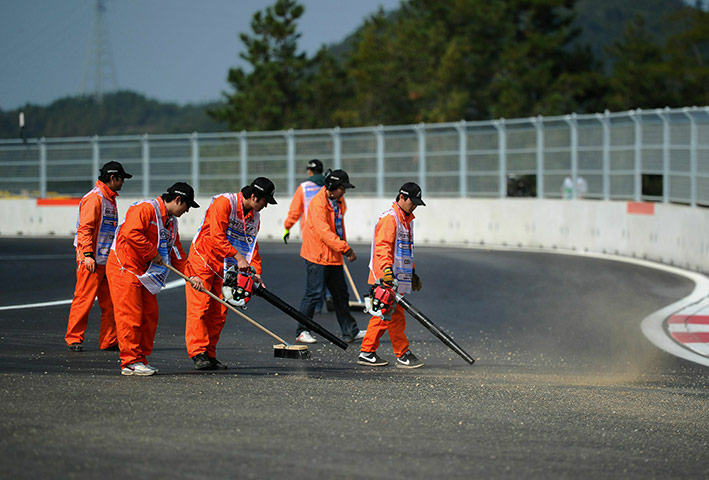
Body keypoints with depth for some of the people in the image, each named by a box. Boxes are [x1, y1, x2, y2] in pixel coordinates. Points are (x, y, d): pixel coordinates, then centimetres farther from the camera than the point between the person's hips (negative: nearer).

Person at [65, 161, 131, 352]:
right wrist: (87, 255, -24)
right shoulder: (94, 198, -11)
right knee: (84, 300, -6)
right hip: (91, 261, -9)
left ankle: (109, 341, 10)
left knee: (110, 302, 6)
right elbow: (85, 228, -17)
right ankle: (74, 339, 1)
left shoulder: (110, 199, 19)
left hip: (107, 260, 9)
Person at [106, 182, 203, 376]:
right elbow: (131, 233, -28)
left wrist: (190, 276, 13)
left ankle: (141, 358, 16)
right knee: (130, 315, -10)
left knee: (150, 315, 8)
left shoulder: (170, 222, 16)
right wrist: (153, 254, -19)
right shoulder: (145, 209, -15)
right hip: (124, 267, -10)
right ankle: (130, 362, -8)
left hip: (143, 272, 10)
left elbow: (176, 252, 22)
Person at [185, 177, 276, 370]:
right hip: (202, 258, -8)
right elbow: (216, 236, -25)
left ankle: (210, 355, 9)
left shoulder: (254, 216, 7)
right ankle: (198, 354, -13)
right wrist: (238, 257, -28)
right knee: (199, 307, -11)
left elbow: (252, 245, 12)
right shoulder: (224, 202, -18)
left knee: (219, 312, 4)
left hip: (224, 266, 8)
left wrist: (256, 273, 0)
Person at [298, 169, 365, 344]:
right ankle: (302, 332, 5)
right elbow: (324, 232, -26)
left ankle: (350, 332, 16)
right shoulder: (318, 203, -19)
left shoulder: (338, 201, 9)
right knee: (314, 294, -5)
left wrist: (344, 247, 15)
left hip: (333, 257, 9)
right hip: (317, 256, -9)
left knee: (341, 294, 11)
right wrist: (346, 249, -27)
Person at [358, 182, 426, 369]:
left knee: (382, 316, 11)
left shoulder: (407, 220, 20)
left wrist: (413, 273, 32)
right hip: (387, 277, -10)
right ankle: (403, 355, -3)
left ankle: (367, 353, 15)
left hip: (399, 277, 10)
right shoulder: (389, 218, -12)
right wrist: (387, 268, -37)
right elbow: (382, 246, -24)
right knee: (395, 316, -6)